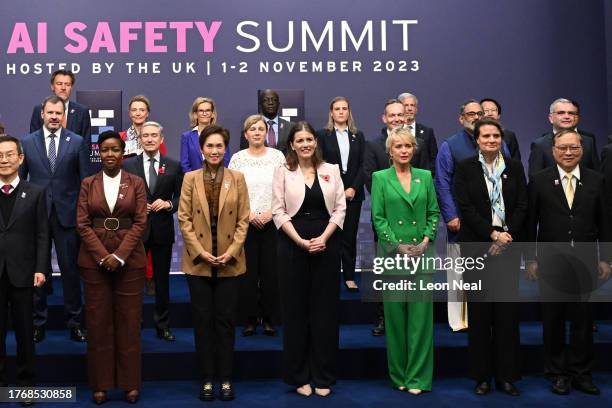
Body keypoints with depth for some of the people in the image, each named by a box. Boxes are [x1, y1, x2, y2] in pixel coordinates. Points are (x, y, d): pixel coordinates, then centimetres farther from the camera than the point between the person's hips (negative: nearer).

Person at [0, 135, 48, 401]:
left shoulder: (35, 193, 4)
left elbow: (42, 234, 0)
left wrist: (40, 268, -8)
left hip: (22, 272, -1)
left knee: (24, 330, 7)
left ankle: (26, 381, 19)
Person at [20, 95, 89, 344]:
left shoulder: (77, 142, 2)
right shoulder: (27, 142, 5)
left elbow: (85, 180, 2)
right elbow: (20, 180, 9)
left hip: (67, 215, -1)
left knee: (70, 270, 4)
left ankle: (75, 322, 15)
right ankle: (38, 322, 21)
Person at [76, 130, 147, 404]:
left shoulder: (136, 183, 4)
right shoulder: (88, 184, 6)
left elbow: (140, 222, -3)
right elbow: (82, 223, 0)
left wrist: (120, 255, -12)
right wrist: (102, 256, -11)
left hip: (129, 259, -1)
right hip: (94, 259, 1)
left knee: (129, 320, 3)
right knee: (98, 321, 4)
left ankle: (131, 383, 13)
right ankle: (100, 383, 15)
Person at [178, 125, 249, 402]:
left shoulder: (237, 178, 3)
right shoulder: (190, 178, 3)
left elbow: (243, 220, 1)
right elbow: (184, 219, -1)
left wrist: (230, 252, -10)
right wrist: (201, 252, -10)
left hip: (230, 262, 0)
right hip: (198, 261, 0)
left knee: (225, 320, 5)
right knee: (203, 321, 4)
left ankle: (226, 379, 14)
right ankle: (207, 379, 14)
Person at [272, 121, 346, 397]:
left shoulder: (331, 170, 7)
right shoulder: (283, 172, 3)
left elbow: (340, 209, 3)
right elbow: (279, 211, -2)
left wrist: (323, 238, -11)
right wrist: (300, 241, -13)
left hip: (326, 244, 1)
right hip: (293, 244, -1)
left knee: (325, 308, 4)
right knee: (295, 309, 4)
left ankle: (323, 377, 15)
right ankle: (299, 376, 15)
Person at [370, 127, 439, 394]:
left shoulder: (425, 177, 10)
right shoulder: (380, 178, 2)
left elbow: (434, 212, 9)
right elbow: (378, 217, -3)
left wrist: (426, 240, -6)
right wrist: (398, 246, -11)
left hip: (422, 254, 2)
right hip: (392, 254, -2)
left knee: (421, 314, 1)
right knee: (395, 315, 5)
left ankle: (418, 376, 9)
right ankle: (398, 375, 18)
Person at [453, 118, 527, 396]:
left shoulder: (514, 167, 8)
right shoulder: (464, 168, 2)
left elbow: (522, 206, 4)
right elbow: (465, 208, -6)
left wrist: (506, 236, -9)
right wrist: (493, 234, -13)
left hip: (508, 245, 2)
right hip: (476, 246, -2)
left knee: (507, 310, 3)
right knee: (479, 311, 3)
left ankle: (506, 375, 13)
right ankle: (481, 375, 12)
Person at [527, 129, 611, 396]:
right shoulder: (539, 181, 0)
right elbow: (530, 223, 0)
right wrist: (530, 259, -3)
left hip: (585, 262, 1)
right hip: (552, 262, -1)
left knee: (583, 320, 7)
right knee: (553, 321, 7)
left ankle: (581, 373, 21)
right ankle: (558, 373, 21)